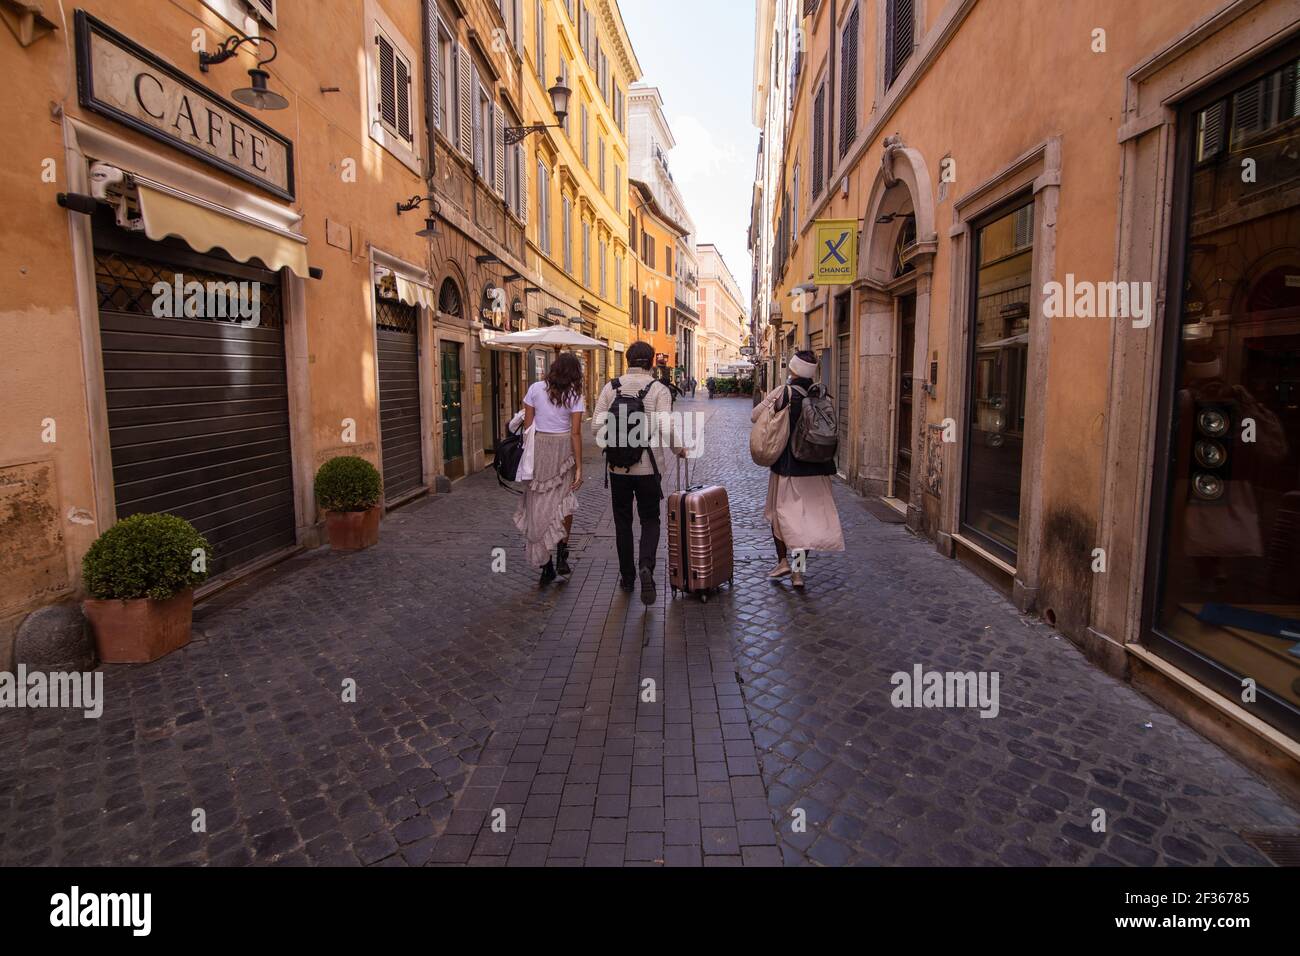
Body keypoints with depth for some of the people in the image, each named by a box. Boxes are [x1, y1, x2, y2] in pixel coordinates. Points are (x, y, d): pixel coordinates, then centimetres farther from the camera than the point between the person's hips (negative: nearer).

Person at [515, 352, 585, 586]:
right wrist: (579, 467, -4)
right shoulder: (575, 396, -2)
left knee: (538, 507, 7)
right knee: (563, 504, 17)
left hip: (537, 448, 1)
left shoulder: (536, 389, 3)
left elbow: (527, 426, 2)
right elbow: (575, 433, -7)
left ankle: (546, 567, 11)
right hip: (563, 450, -1)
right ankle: (562, 558, 10)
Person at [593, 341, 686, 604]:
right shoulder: (659, 389, -7)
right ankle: (646, 565, -14)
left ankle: (627, 576, 23)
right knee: (650, 520, 10)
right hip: (648, 466, -2)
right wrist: (678, 449, 2)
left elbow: (597, 424, -4)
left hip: (618, 465, 2)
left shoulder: (611, 387, 0)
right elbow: (666, 428, -16)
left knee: (622, 521, 15)